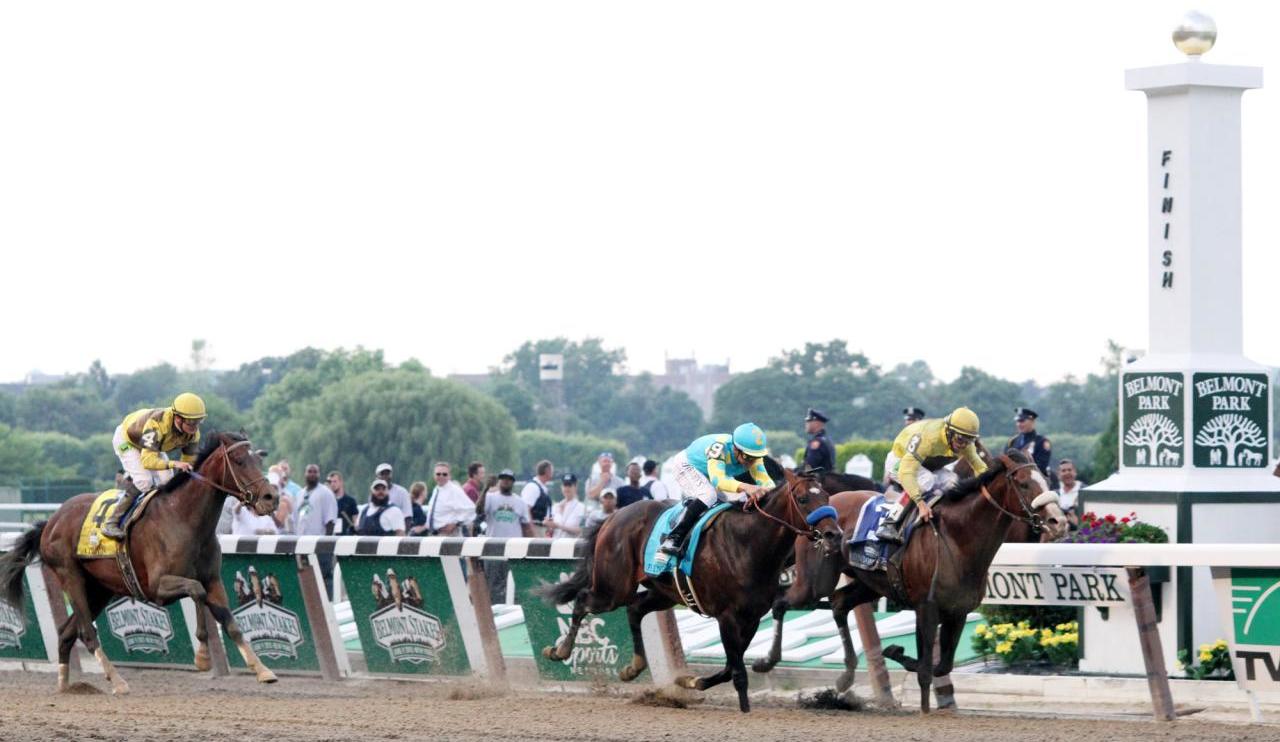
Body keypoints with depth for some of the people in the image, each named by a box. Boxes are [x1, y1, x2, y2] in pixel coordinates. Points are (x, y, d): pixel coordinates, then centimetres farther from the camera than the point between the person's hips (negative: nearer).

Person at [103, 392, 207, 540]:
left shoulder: (193, 433, -25)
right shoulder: (156, 424, -46)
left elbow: (189, 462, -12)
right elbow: (147, 460, -53)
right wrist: (173, 464, -65)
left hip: (154, 444, 7)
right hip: (127, 439, -7)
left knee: (167, 481, -5)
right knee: (144, 482, -23)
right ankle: (112, 523, -16)